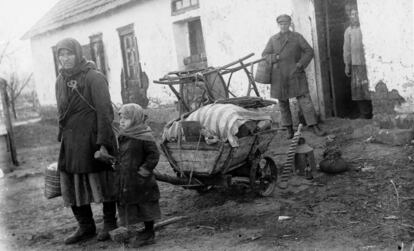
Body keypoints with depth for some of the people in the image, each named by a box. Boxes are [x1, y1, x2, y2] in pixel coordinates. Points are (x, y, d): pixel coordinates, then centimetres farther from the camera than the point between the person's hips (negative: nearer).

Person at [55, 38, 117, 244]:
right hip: (71, 142, 7)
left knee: (103, 183, 4)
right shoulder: (60, 81, 12)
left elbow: (104, 111, -13)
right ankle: (85, 227, 23)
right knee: (72, 186, 9)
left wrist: (103, 143, -19)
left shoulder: (94, 77, -9)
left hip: (94, 139, -6)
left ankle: (110, 223, 21)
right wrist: (62, 138, 13)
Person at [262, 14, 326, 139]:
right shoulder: (273, 39, 8)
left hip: (295, 75, -2)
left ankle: (315, 127, -5)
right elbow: (264, 55, 9)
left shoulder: (297, 37, 5)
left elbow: (309, 51, 3)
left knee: (305, 100, -8)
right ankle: (289, 129, 18)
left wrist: (301, 64, -11)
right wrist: (275, 58, -10)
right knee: (283, 103, 6)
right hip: (279, 76, 2)